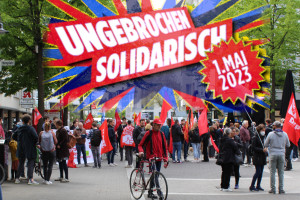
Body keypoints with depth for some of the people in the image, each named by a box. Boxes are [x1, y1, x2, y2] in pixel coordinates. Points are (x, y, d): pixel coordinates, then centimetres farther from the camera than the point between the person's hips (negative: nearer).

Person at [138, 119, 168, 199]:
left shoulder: (161, 134, 9)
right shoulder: (149, 133, -4)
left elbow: (164, 147, 13)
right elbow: (141, 145, 0)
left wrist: (165, 159, 7)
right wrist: (141, 151, -21)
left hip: (159, 158, 5)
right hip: (151, 157, -5)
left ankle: (150, 192, 19)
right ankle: (159, 191, -21)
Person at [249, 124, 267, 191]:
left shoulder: (264, 137, 12)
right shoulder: (255, 137, -10)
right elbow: (253, 147, -14)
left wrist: (266, 150, 6)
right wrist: (262, 150, -21)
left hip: (263, 157, 7)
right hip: (257, 157, -7)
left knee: (261, 172, 8)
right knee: (258, 172, -10)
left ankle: (258, 186, 15)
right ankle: (252, 186, -4)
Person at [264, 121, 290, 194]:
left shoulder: (271, 134, -6)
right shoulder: (285, 134, 1)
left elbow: (265, 145, 0)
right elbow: (288, 145, 11)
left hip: (273, 154, -2)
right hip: (281, 154, 2)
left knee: (272, 172, 4)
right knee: (281, 172, 7)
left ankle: (273, 189, 3)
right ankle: (281, 189, 7)